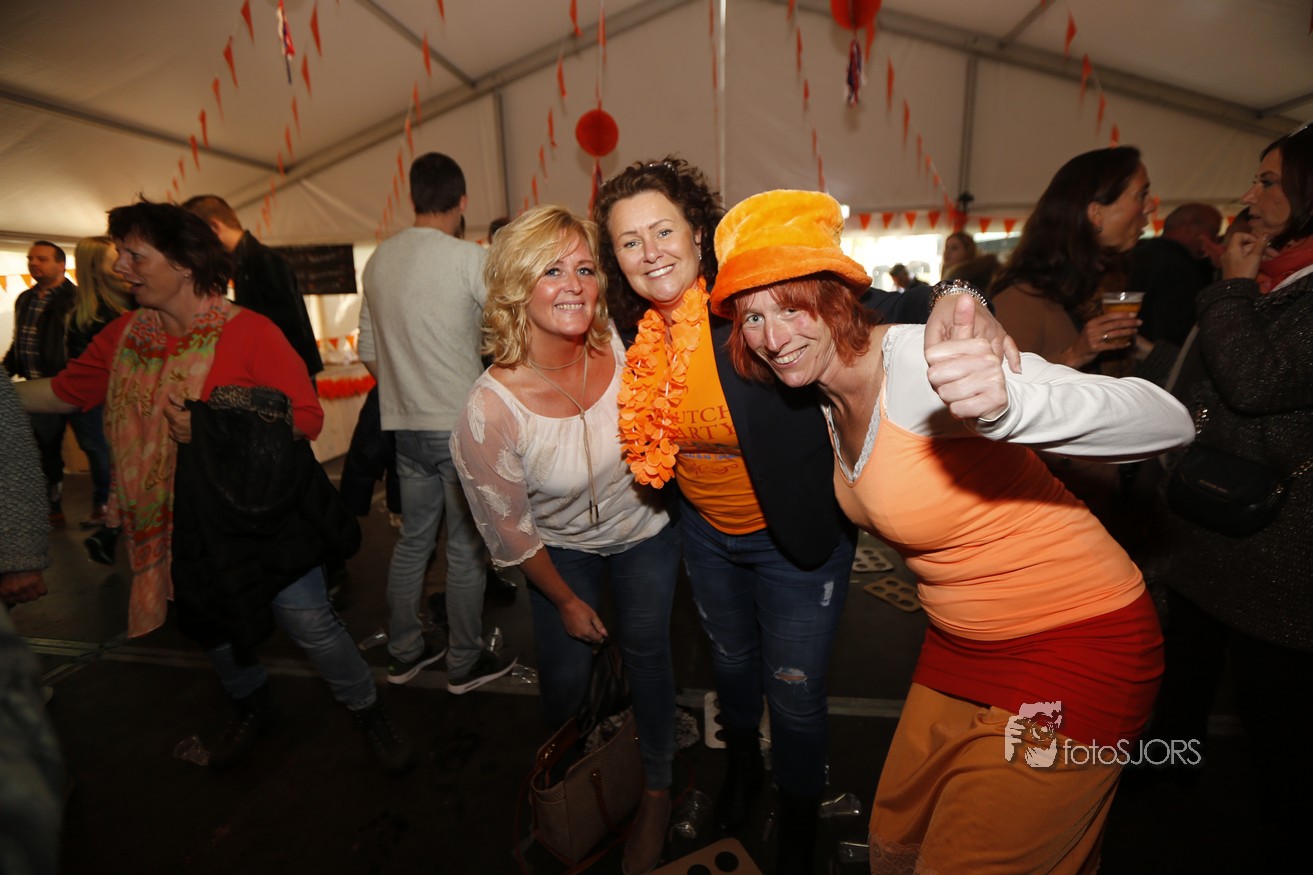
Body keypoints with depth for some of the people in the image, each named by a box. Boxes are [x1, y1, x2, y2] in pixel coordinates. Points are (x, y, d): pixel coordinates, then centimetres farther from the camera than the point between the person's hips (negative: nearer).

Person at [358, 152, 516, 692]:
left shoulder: (379, 259, 7)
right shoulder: (470, 259, -12)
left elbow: (368, 352, 11)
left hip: (404, 426, 6)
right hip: (462, 425, -6)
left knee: (413, 539, 18)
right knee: (466, 547, 6)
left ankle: (403, 652, 31)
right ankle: (465, 663, 21)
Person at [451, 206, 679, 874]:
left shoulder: (621, 346, -24)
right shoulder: (490, 409, -30)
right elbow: (507, 530, -15)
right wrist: (566, 600, -4)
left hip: (644, 530, 2)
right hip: (560, 549, -1)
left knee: (646, 654, 12)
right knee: (564, 677, 13)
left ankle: (656, 791, 41)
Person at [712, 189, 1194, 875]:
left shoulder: (917, 363, -25)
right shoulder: (831, 392, -1)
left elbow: (1169, 423, -34)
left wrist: (1008, 403, -52)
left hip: (1074, 650, -7)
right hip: (962, 644, 7)